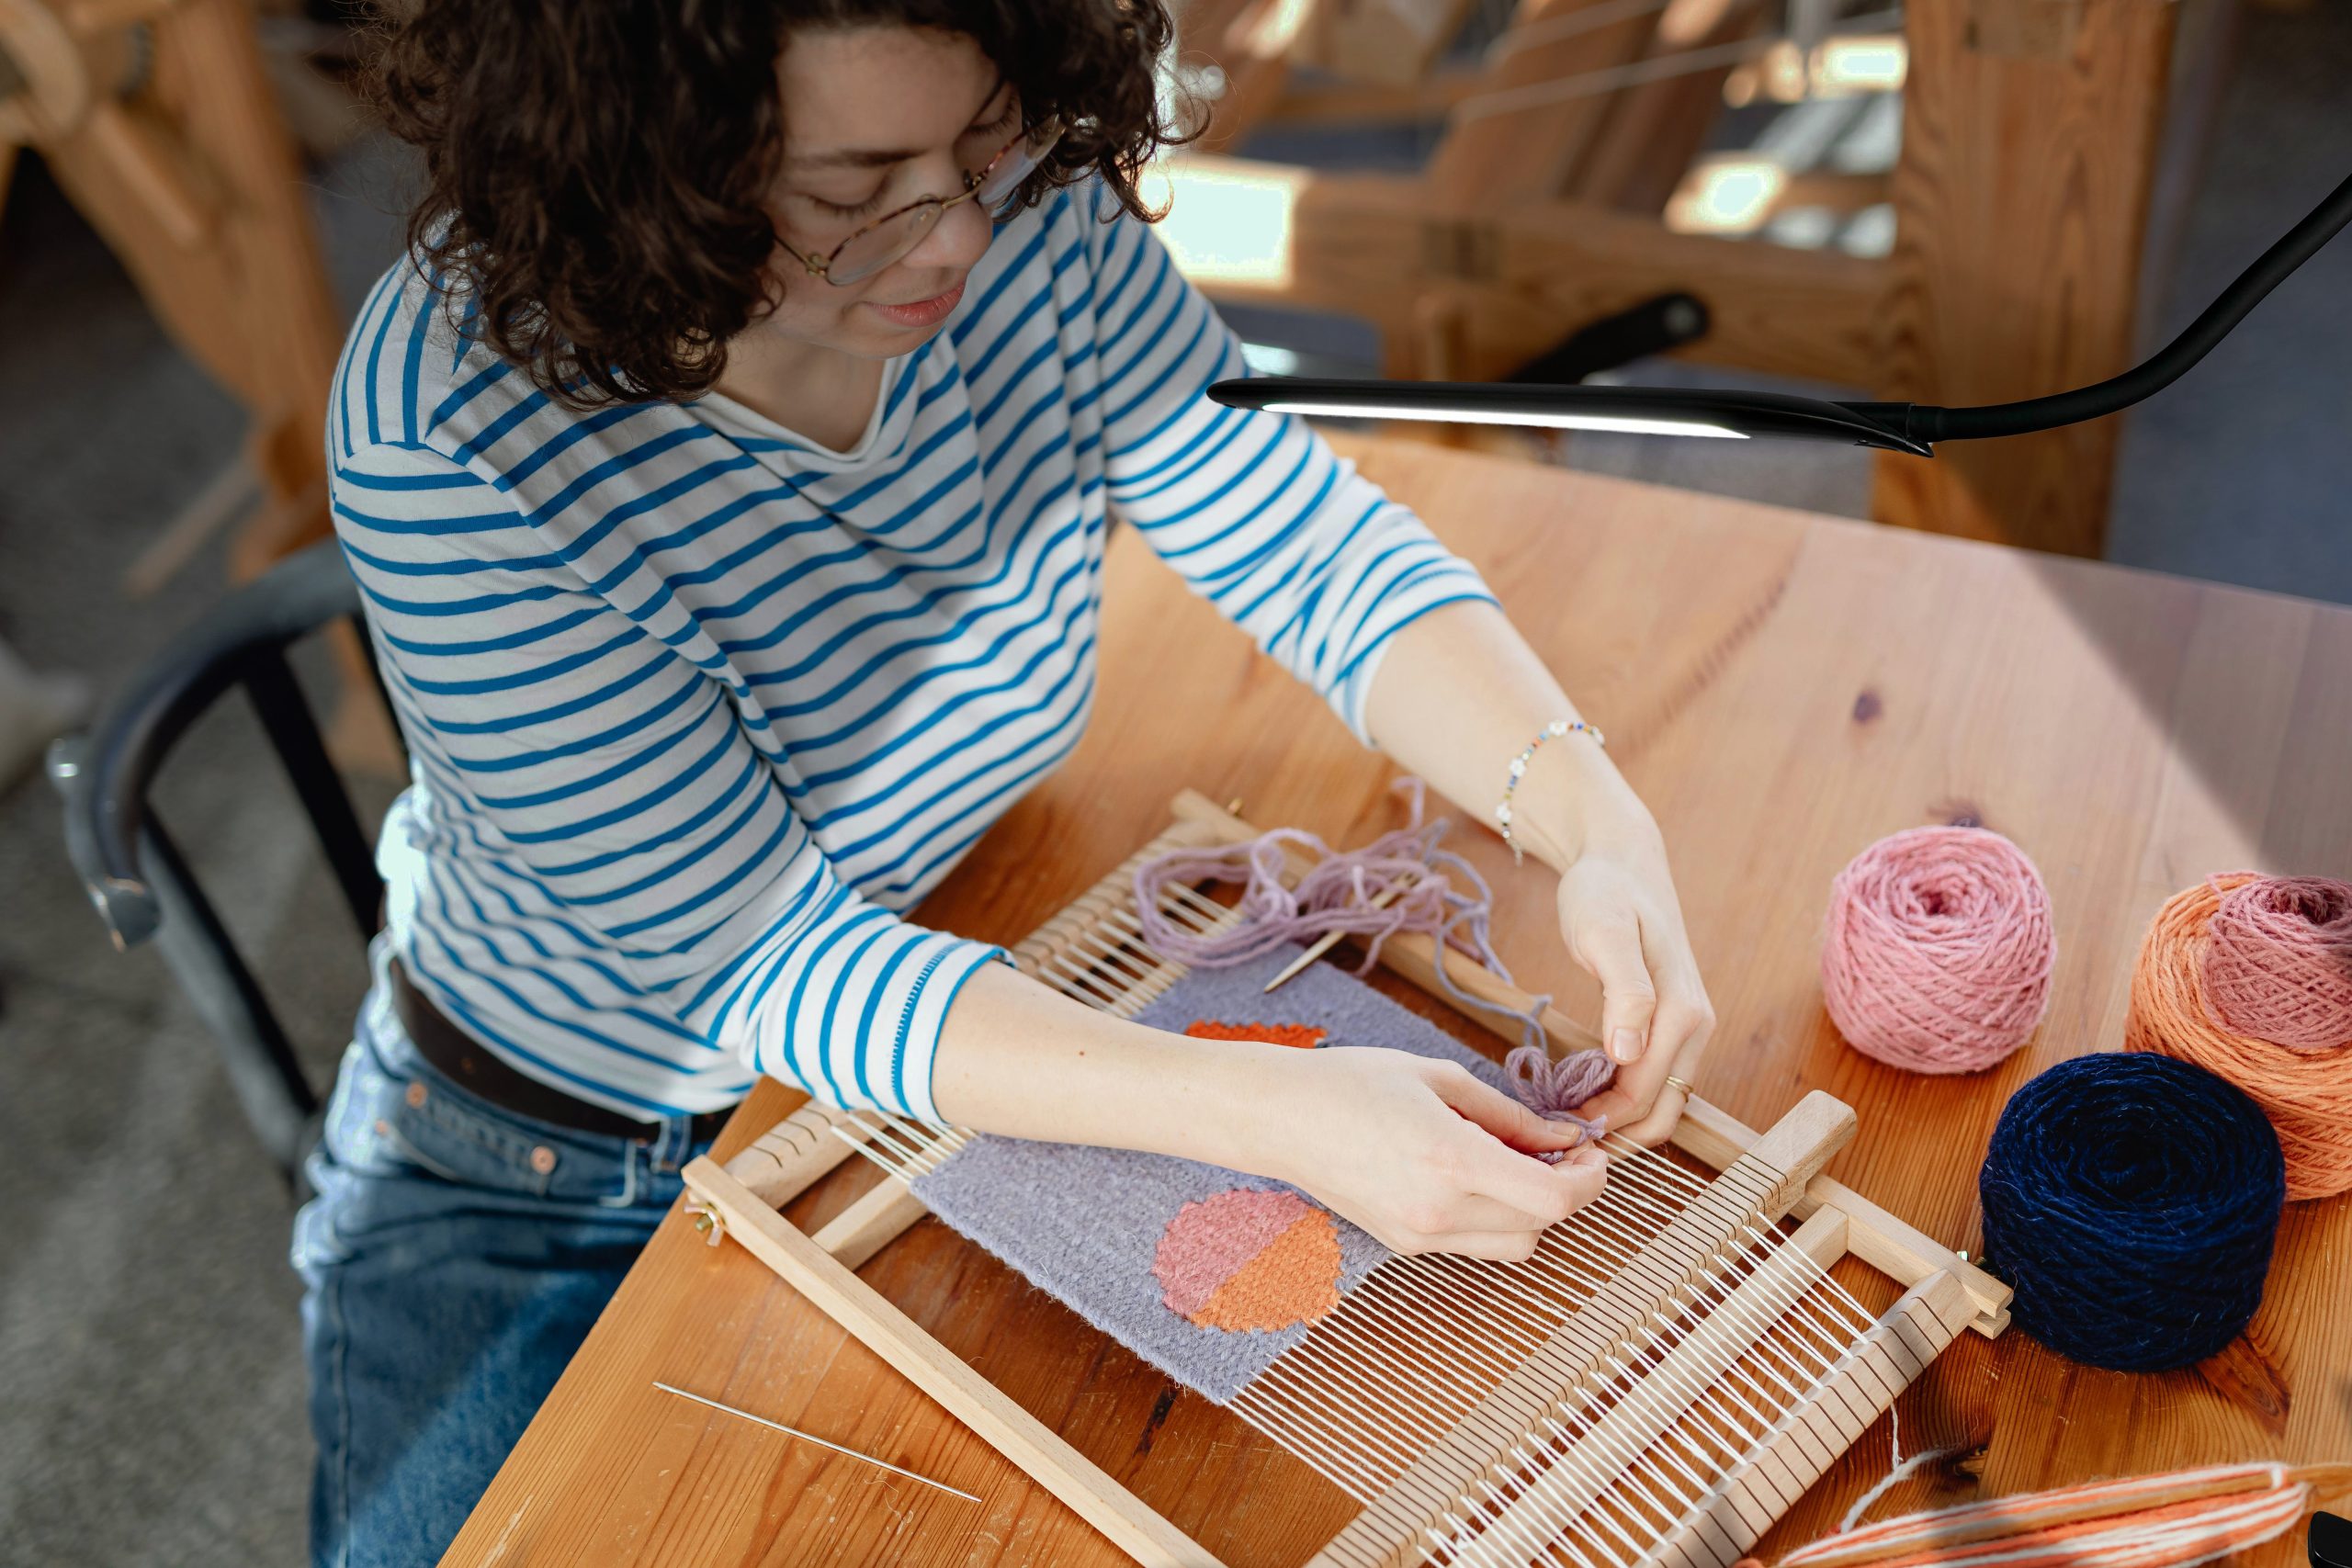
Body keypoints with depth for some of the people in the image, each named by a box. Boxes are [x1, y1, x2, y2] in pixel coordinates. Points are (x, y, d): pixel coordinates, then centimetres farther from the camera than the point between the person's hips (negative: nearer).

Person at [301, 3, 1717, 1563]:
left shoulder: (1027, 215, -19)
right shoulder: (449, 426, -33)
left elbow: (1307, 541, -11)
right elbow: (763, 963, -31)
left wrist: (1596, 818, -28)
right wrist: (1279, 1112, -40)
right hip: (542, 1180, -3)